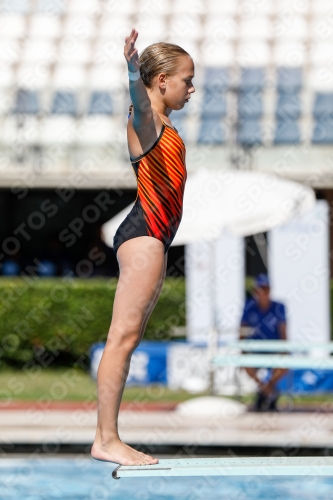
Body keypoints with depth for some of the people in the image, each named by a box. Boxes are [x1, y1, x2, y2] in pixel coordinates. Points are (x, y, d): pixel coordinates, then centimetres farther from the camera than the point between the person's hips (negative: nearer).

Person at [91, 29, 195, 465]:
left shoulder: (161, 126, 20)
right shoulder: (145, 120, -9)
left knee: (128, 338, 8)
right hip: (145, 233, -10)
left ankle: (107, 438, 8)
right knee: (123, 336, -11)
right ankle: (106, 439, -13)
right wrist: (133, 68, -53)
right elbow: (140, 101, -34)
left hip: (154, 238, 10)